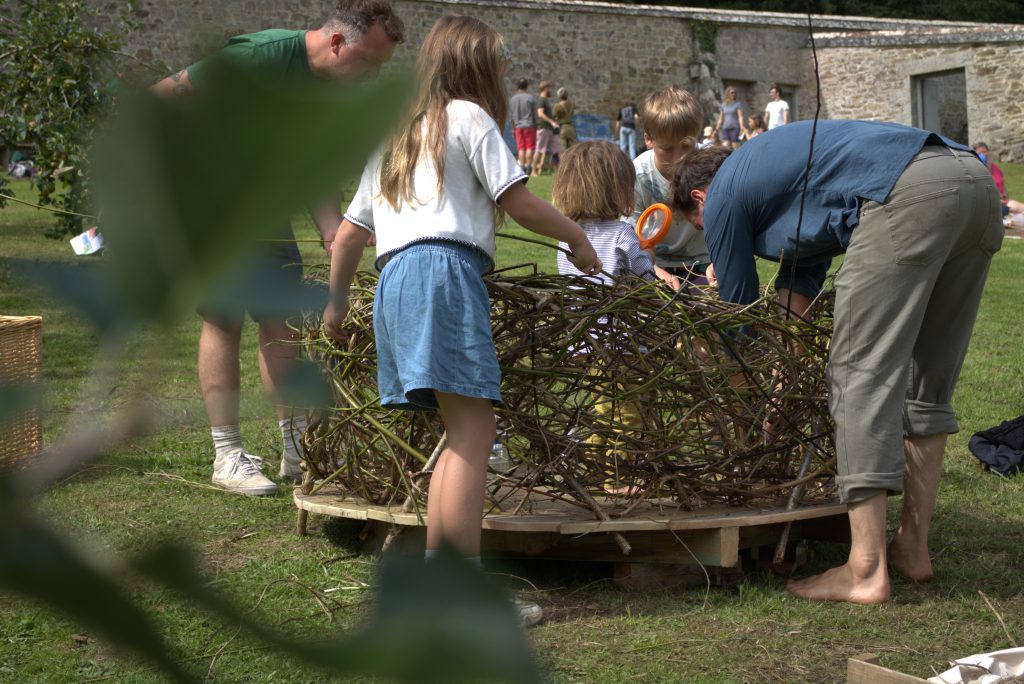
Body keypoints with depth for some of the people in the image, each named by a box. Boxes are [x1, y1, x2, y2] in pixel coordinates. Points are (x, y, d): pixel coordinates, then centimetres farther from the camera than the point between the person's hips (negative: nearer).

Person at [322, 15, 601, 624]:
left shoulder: (394, 136, 29)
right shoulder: (469, 117, 7)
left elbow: (349, 233, 28)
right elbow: (520, 204, 0)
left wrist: (336, 303, 38)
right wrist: (576, 235, 16)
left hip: (395, 277, 8)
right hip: (445, 270, -8)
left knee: (462, 434, 10)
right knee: (474, 428, -13)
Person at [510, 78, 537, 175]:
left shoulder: (513, 98, 7)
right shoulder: (530, 97, -4)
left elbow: (512, 115, 10)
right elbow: (534, 113, -4)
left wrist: (513, 129, 15)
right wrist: (536, 126, 4)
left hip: (518, 126, 4)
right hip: (529, 125, -4)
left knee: (521, 148, 5)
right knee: (530, 147, -1)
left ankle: (522, 167, 1)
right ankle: (528, 166, -7)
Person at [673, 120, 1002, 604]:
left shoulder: (723, 195, 16)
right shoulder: (781, 165, 38)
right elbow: (798, 293, 40)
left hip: (908, 193, -9)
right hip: (977, 182, 9)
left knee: (859, 375, -5)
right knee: (926, 379, 17)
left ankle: (865, 572, -9)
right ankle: (913, 546, 21)